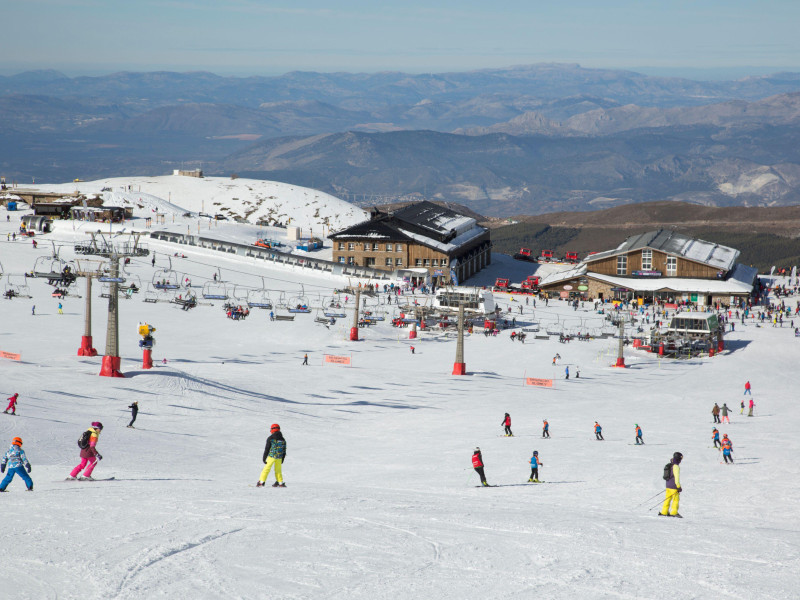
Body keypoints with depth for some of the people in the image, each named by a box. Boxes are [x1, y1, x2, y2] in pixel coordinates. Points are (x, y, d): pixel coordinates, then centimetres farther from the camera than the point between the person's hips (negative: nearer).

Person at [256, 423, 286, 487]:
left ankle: (261, 482, -4)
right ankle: (280, 483, 18)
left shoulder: (270, 438, -6)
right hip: (279, 457, 4)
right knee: (278, 470, 16)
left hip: (271, 456, -4)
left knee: (266, 469, 0)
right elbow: (284, 451, 14)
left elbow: (267, 449, -6)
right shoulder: (282, 439, 9)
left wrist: (264, 458, -1)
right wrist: (282, 459, 23)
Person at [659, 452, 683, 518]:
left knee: (668, 498, 13)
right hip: (673, 486, -8)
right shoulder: (676, 466, -14)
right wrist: (678, 486, -17)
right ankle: (674, 512, -7)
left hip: (668, 485, 8)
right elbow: (677, 477, -18)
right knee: (676, 499, -3)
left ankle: (664, 512, 15)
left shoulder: (669, 465, 13)